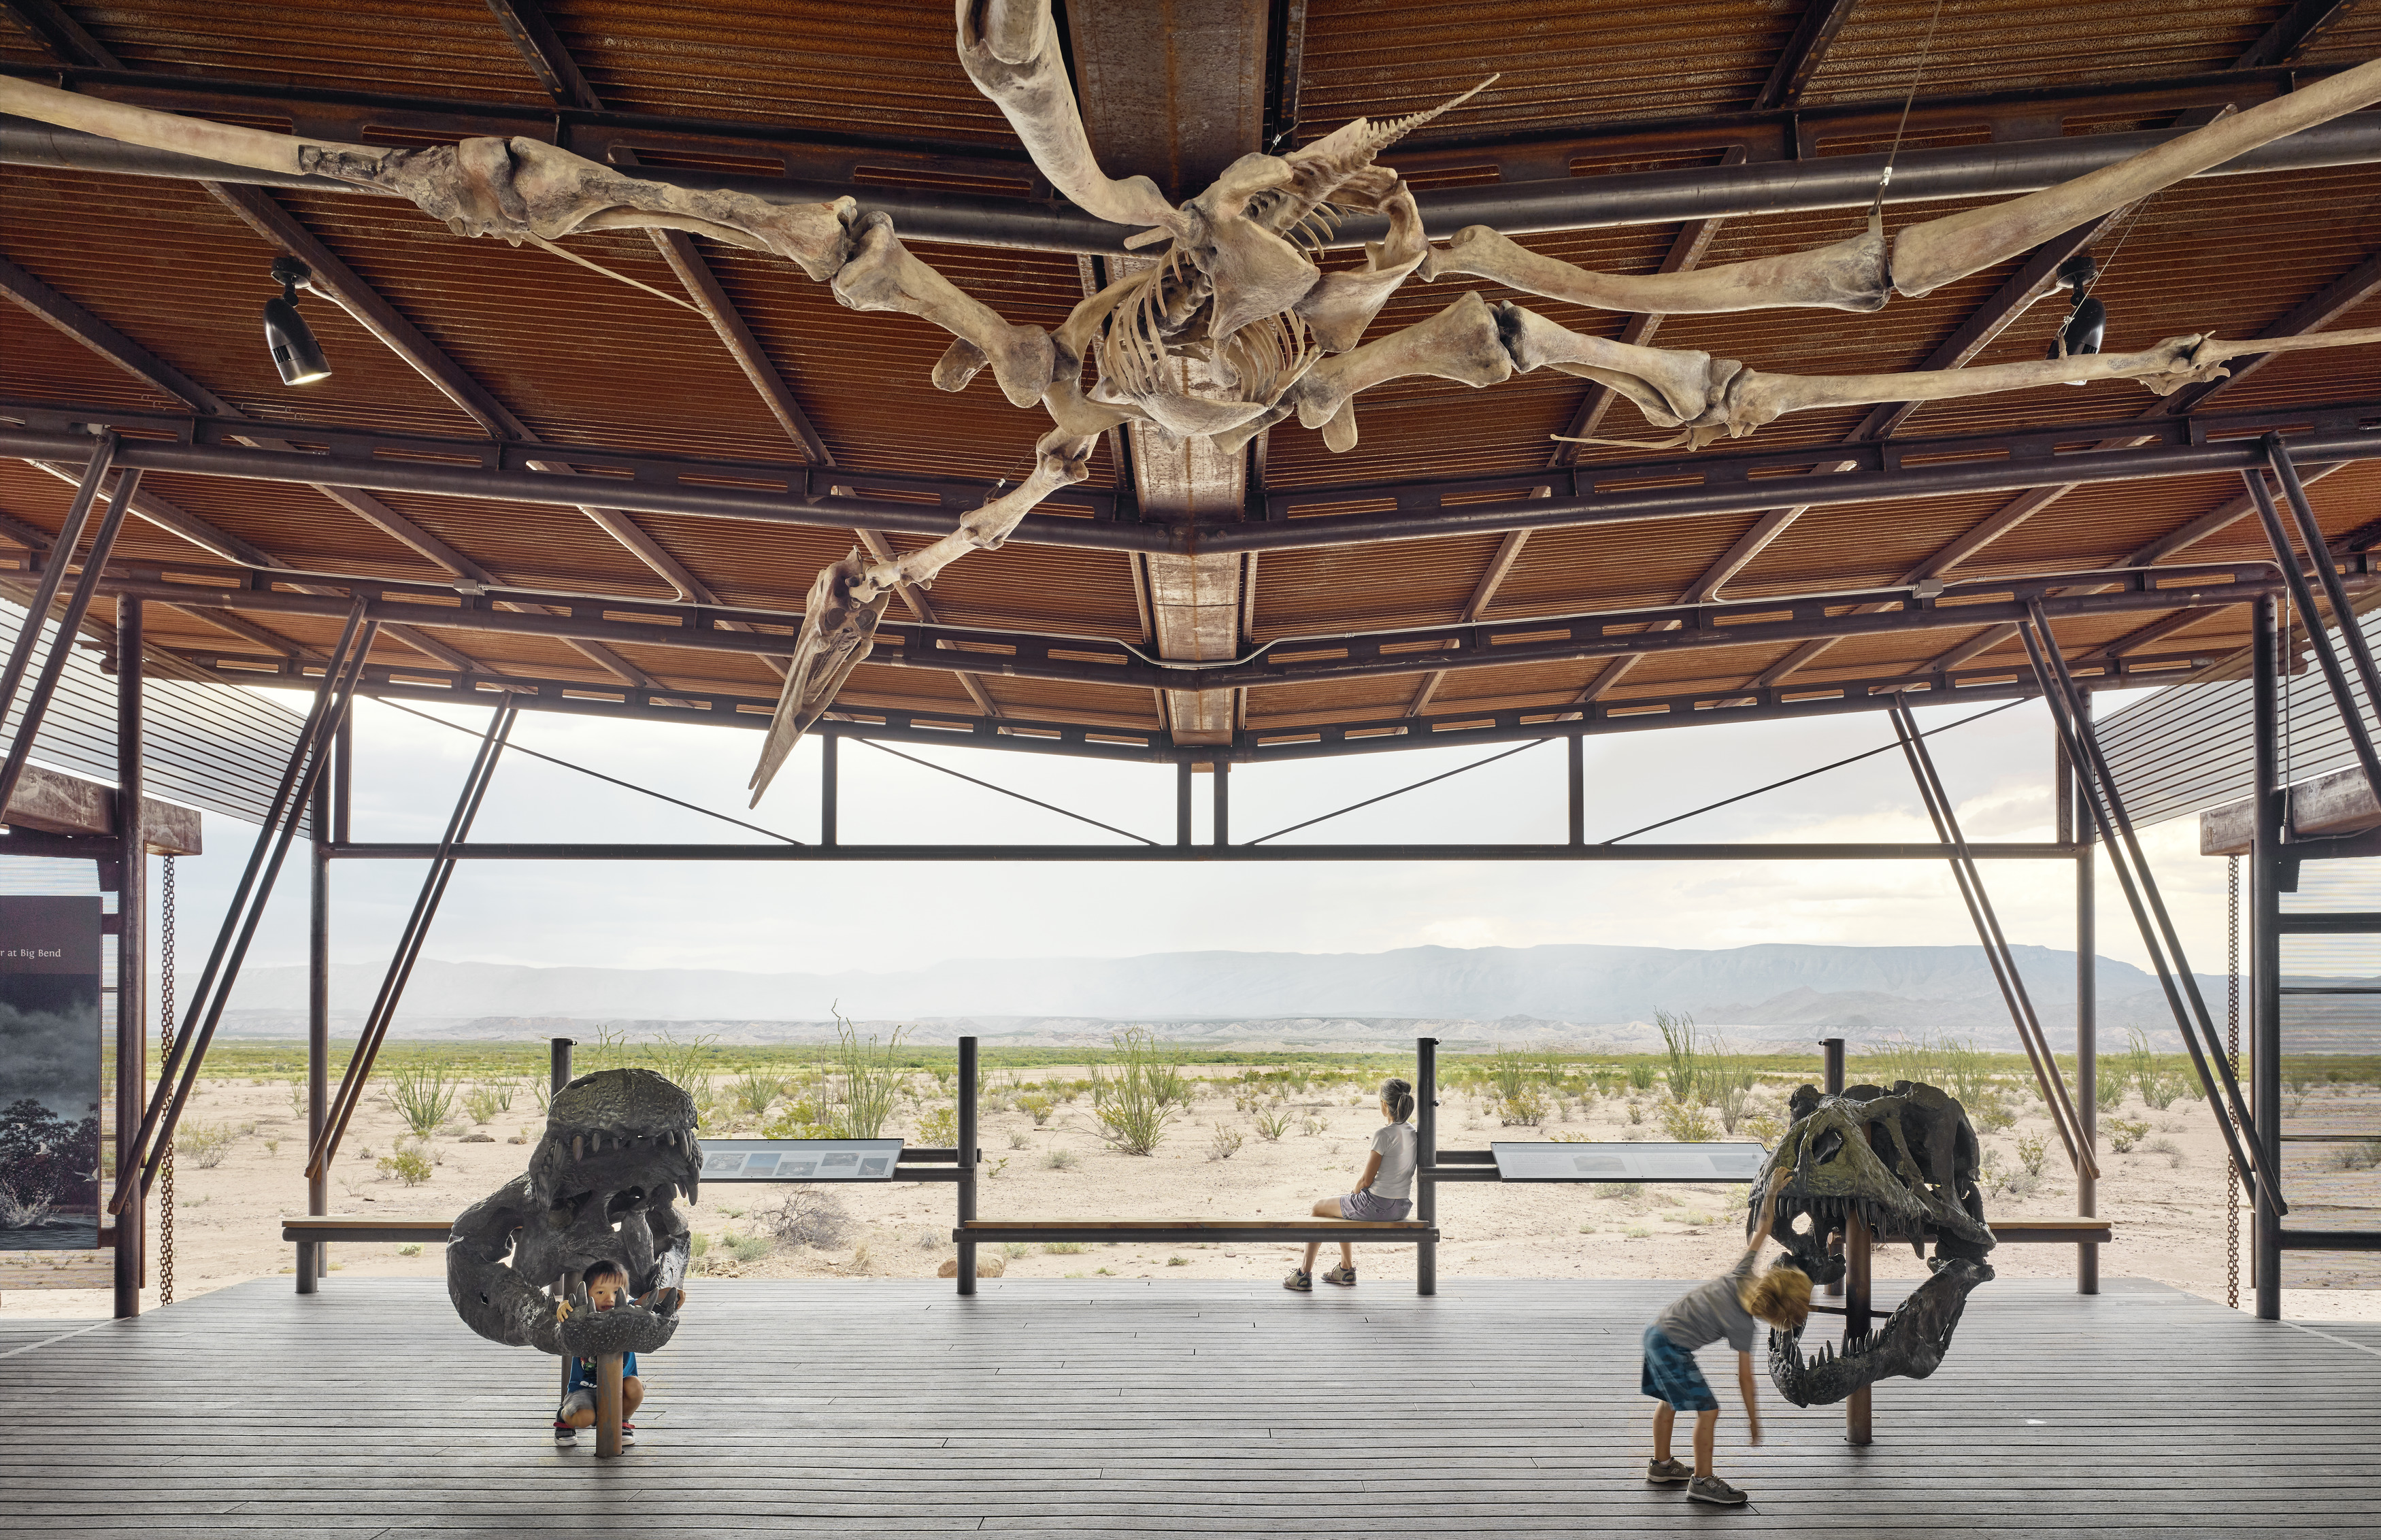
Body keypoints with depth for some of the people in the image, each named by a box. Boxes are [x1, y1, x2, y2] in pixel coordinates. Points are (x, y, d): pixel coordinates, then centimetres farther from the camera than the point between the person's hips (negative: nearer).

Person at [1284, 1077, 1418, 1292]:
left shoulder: (1384, 1135, -21)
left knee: (1319, 1207, 17)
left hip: (1377, 1205, -8)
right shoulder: (1413, 1133, 1)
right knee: (1342, 1208, 34)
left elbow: (1366, 1180, -15)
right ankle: (1346, 1269, 40)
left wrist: (1355, 1195, 1)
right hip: (1402, 1207, 8)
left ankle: (1304, 1275, 22)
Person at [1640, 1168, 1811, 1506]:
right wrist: (1753, 1418, 1)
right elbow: (1745, 1377, -9)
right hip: (1673, 1347, -9)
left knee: (1670, 1400, 23)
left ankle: (1661, 1465, 37)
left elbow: (1761, 1232, 4)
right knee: (1707, 1410, -5)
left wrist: (1771, 1196, 0)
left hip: (1657, 1332, 9)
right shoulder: (1743, 1326, -17)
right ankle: (1702, 1481, 5)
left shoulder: (1740, 1275, -4)